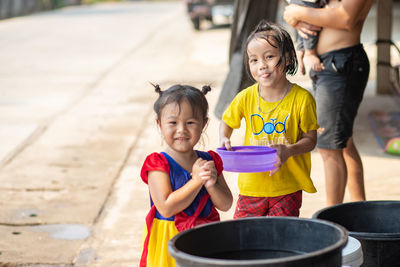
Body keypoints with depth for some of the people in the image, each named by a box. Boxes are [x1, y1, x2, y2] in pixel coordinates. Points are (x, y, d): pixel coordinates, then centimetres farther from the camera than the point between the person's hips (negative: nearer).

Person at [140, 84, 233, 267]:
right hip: (168, 243, -4)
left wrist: (211, 184, -15)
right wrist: (196, 181, -19)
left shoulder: (209, 161, 4)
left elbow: (226, 205, 4)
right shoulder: (158, 164, -10)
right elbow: (166, 208, -20)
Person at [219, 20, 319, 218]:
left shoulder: (302, 99, -10)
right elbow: (227, 122, 14)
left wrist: (289, 150, -23)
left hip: (288, 188, -2)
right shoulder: (246, 97, -3)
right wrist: (224, 139, -7)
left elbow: (311, 138, -4)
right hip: (251, 185, 2)